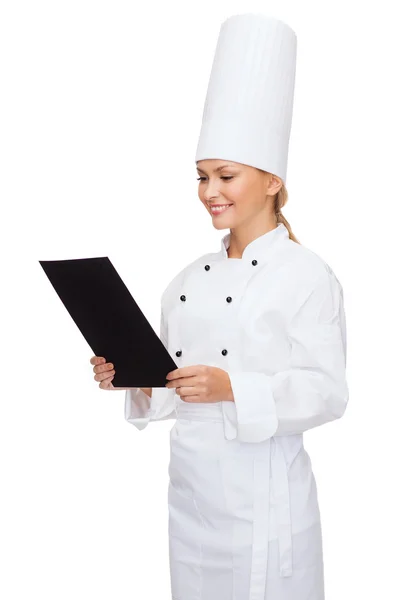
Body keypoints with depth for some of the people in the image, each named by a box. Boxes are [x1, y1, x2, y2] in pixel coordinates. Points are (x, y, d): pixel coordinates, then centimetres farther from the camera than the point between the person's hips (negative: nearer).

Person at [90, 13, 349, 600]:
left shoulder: (307, 274, -10)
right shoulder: (190, 280, 9)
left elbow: (328, 391, -14)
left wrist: (232, 388, -27)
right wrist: (136, 380, -5)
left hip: (264, 494, -6)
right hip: (190, 487, 6)